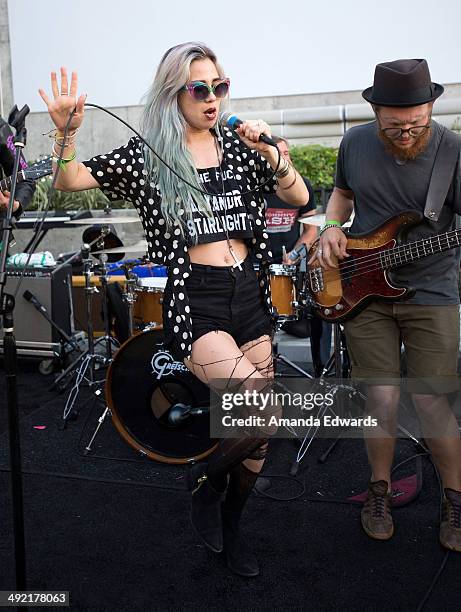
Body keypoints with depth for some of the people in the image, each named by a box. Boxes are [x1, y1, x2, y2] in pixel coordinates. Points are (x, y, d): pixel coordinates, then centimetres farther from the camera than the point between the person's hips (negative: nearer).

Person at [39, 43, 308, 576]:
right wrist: (66, 132, -20)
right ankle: (206, 477, 12)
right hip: (195, 303, -5)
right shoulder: (147, 154, 0)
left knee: (258, 433, 11)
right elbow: (70, 181, -2)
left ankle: (230, 527, 36)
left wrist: (270, 150, -10)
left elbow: (299, 198, 6)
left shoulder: (237, 144, 9)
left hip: (249, 296, 5)